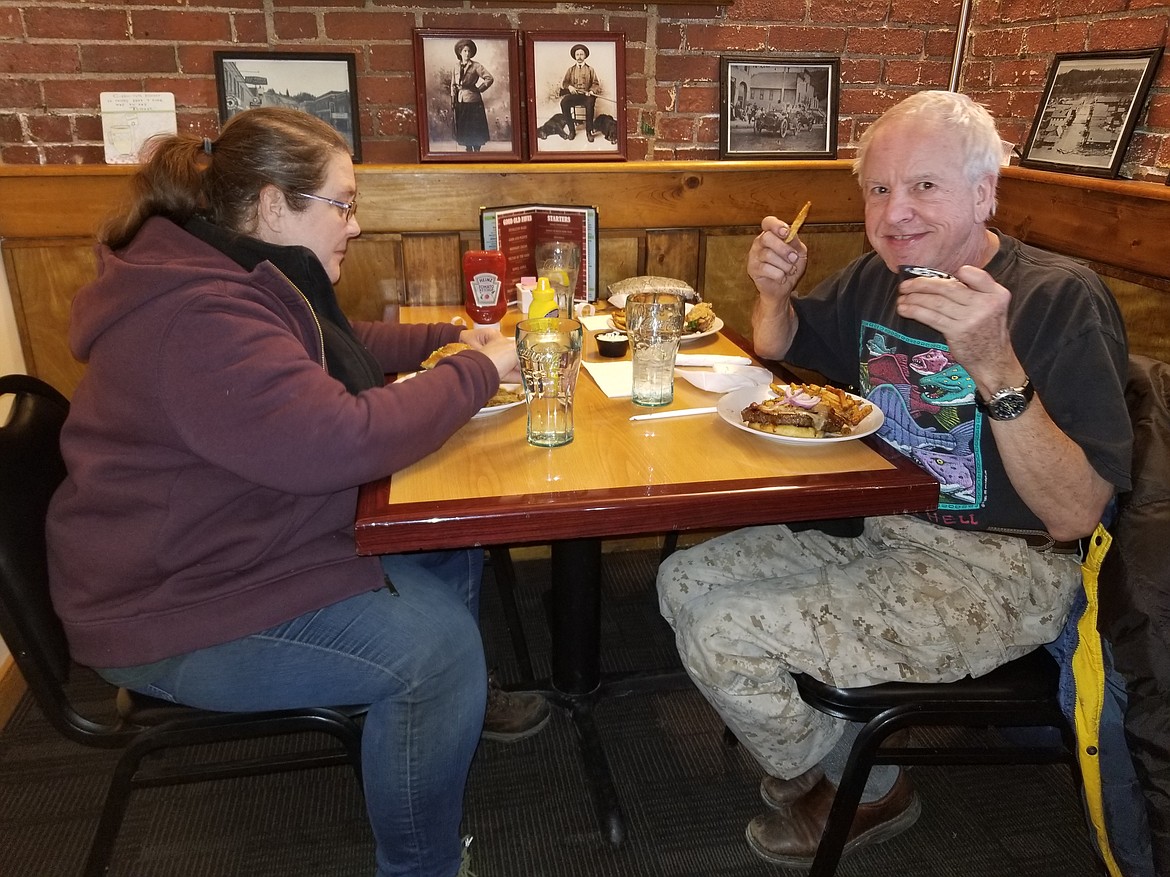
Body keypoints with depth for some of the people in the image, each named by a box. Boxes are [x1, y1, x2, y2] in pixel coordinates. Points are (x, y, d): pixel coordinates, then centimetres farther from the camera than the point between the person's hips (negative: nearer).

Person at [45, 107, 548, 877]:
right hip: (172, 611, -10)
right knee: (435, 643, -21)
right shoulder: (198, 316, -29)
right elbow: (340, 439, -38)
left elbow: (341, 349, 21)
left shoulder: (237, 277, 6)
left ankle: (456, 704, 29)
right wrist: (478, 373, -24)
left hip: (246, 544, 10)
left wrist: (446, 339, 7)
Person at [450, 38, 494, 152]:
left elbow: (490, 78, -9)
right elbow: (453, 86, 14)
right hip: (460, 103, 4)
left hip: (473, 101, -4)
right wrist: (453, 102, 8)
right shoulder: (456, 68, 10)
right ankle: (468, 149, 16)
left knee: (475, 130, -2)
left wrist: (479, 89, -8)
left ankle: (476, 150, 6)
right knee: (463, 130, 7)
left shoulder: (476, 66, -3)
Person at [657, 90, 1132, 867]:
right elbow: (780, 346, 21)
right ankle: (821, 749, 20)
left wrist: (995, 367, -38)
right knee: (686, 582, 0)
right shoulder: (878, 279, 4)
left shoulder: (1063, 299, -17)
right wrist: (775, 291, -2)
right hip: (876, 529, 8)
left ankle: (865, 789, 13)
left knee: (726, 635, -19)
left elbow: (1075, 515, -24)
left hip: (997, 570, -7)